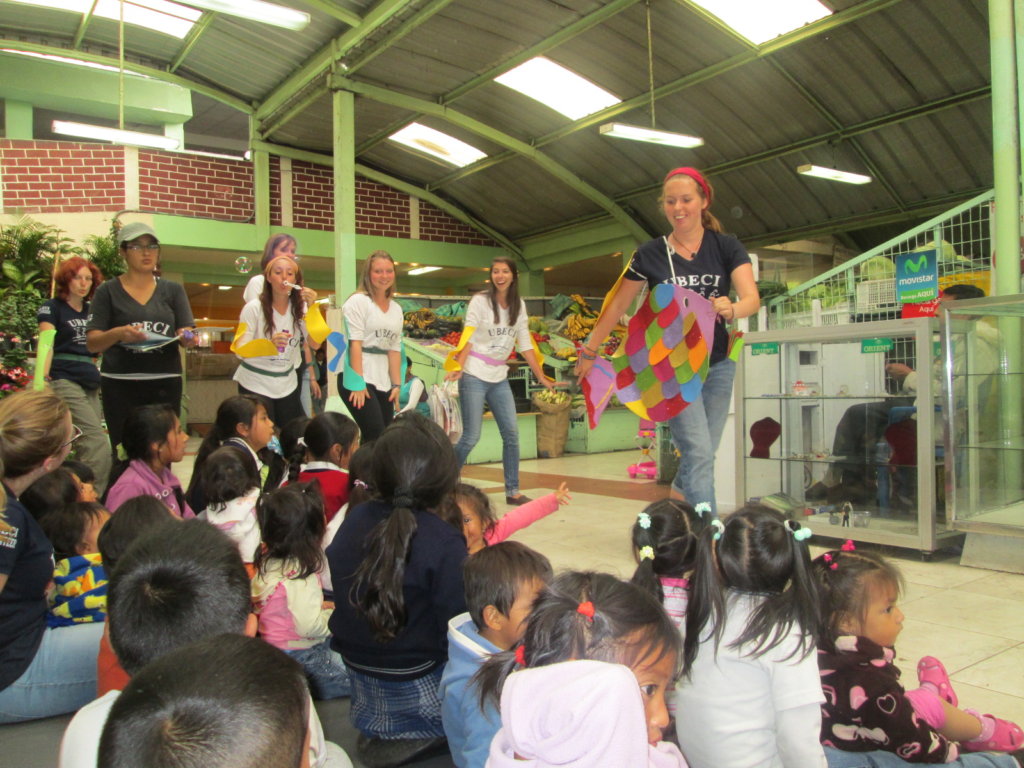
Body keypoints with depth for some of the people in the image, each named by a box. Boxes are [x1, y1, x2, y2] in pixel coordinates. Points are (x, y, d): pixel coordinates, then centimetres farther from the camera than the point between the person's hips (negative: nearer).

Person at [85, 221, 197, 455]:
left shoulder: (173, 290, 12)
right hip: (120, 384, -1)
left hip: (165, 382, 1)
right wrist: (118, 334, -20)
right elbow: (92, 343, 0)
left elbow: (187, 334, 5)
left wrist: (188, 338, -19)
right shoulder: (108, 291, 7)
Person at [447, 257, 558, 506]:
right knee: (471, 437, -5)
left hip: (499, 378, 5)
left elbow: (525, 344, 9)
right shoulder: (480, 301, -6)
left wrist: (541, 378, 6)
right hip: (474, 375, -5)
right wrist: (458, 368, -27)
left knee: (511, 433, 1)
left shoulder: (519, 305, 8)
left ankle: (512, 491, 12)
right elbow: (468, 337, -13)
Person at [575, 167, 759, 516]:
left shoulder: (727, 247, 0)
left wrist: (732, 309, -35)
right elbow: (617, 305, 6)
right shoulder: (650, 254, -2)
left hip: (718, 365, 3)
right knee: (699, 454, -12)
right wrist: (589, 351, 9)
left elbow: (752, 298, -12)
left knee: (701, 455, 9)